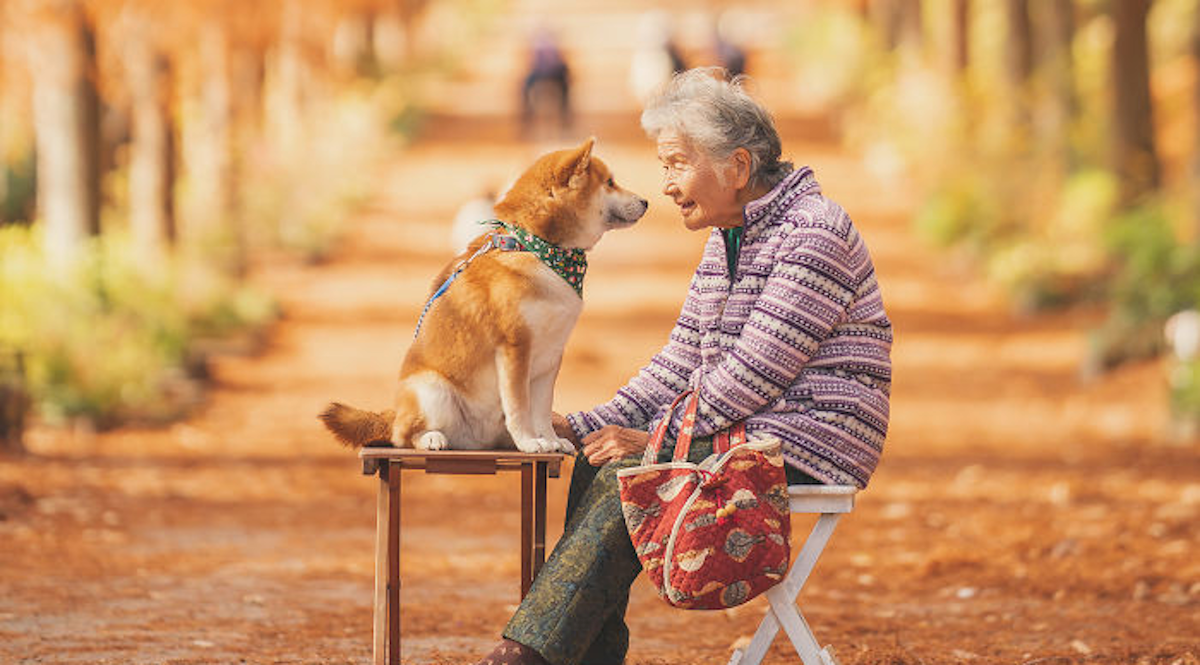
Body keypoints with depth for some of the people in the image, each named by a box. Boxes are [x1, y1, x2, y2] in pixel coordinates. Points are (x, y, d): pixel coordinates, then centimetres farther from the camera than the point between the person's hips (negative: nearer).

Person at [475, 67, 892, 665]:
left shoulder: (815, 232, -14)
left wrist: (656, 438, -17)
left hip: (808, 438, -9)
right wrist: (585, 427, 2)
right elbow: (681, 363, 14)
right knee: (594, 467, -10)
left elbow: (754, 371, -19)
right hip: (744, 432, 9)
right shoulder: (726, 238, 16)